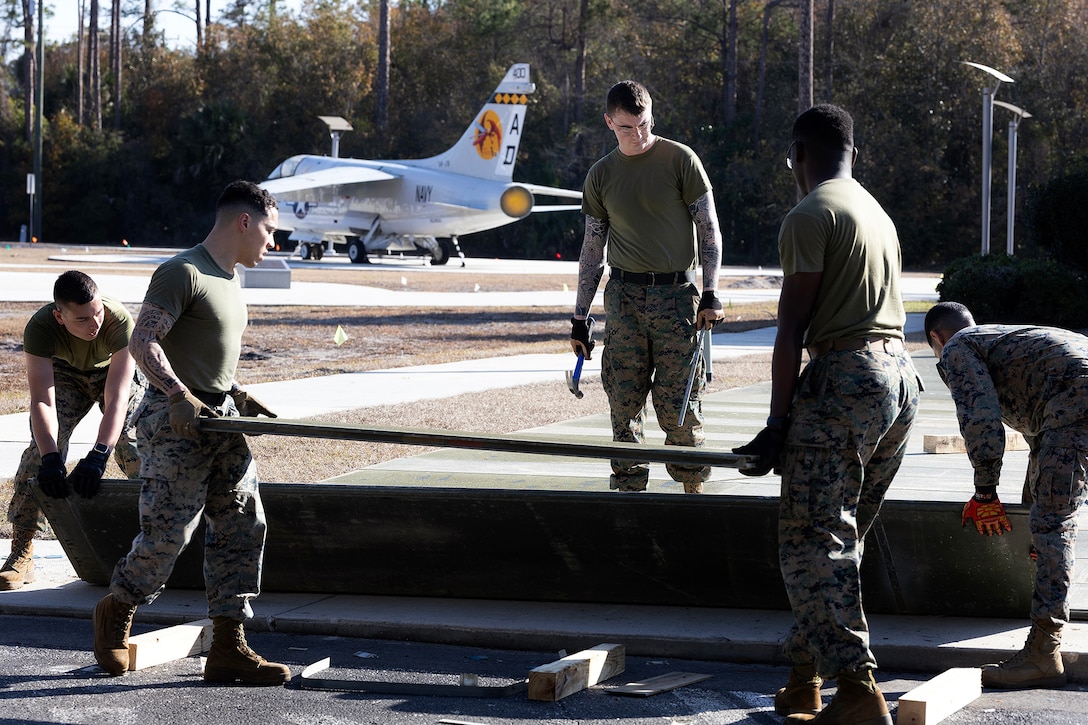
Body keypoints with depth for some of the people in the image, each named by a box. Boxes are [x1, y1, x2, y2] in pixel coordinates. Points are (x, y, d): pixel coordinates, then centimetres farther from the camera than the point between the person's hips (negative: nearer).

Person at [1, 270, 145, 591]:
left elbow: (116, 398, -43)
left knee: (135, 447, -21)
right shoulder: (40, 328, -36)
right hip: (66, 373, 1)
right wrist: (50, 459, -52)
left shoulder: (120, 321, -40)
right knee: (40, 451, -15)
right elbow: (42, 401, -39)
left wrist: (97, 457, -53)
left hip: (117, 370, -1)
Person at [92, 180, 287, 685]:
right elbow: (143, 343, -19)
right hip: (175, 423, -9)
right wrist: (181, 397, -29)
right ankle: (116, 613, 19)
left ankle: (227, 648, 1)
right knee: (167, 533, -7)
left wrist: (236, 396, 14)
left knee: (242, 526, 0)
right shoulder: (183, 273, -11)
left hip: (220, 419, 9)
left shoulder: (228, 279, 18)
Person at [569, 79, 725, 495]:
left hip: (676, 293, -3)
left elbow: (709, 230, 1)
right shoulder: (601, 176, 10)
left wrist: (710, 295, -8)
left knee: (679, 404, -6)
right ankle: (628, 489, 7)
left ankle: (693, 485, 7)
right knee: (624, 403, 0)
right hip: (623, 296, 3)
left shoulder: (680, 160, 0)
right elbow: (592, 250, 15)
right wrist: (580, 318, 12)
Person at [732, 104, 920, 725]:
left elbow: (792, 331, -11)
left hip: (844, 377, -9)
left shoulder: (810, 216, -5)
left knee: (813, 541, -8)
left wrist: (778, 425, -10)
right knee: (840, 539, 14)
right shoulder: (879, 214, 22)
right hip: (902, 376, 9)